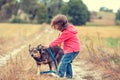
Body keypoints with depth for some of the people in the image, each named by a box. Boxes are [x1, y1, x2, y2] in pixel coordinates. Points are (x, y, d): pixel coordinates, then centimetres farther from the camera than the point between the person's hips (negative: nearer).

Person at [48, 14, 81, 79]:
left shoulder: (67, 32, -22)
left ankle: (60, 75, -8)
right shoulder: (69, 28, 10)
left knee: (64, 61, -10)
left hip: (72, 49, -10)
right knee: (68, 62, 16)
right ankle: (69, 75, 21)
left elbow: (58, 40, -14)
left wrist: (50, 45, -4)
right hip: (75, 48, 10)